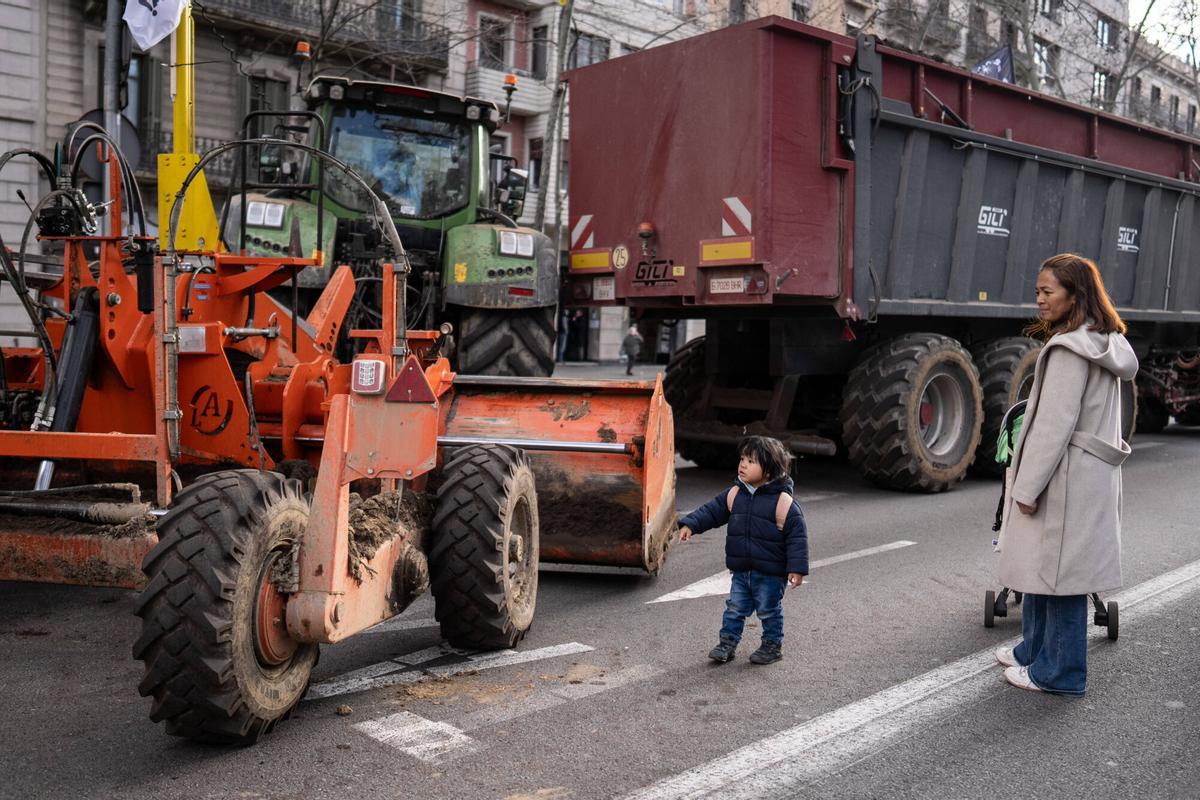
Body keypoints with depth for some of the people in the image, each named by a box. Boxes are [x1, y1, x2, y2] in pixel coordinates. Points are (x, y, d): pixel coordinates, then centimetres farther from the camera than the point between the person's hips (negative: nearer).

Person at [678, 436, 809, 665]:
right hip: (741, 570, 5)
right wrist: (690, 525, -6)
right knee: (735, 608, 13)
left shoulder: (783, 501, -18)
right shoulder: (735, 494, -1)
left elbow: (797, 535, -16)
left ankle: (772, 646, 28)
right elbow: (712, 510, 7)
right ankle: (726, 643, 24)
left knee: (769, 611, 10)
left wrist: (797, 568, -19)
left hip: (770, 573, -5)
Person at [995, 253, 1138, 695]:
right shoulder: (1104, 344, 13)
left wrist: (1028, 487, -16)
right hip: (1091, 473, 10)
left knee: (1057, 572, -1)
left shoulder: (1069, 351, -17)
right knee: (1041, 565, 19)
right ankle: (1035, 650, 31)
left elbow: (1055, 424, -20)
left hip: (1067, 477, -10)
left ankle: (1057, 671, 9)